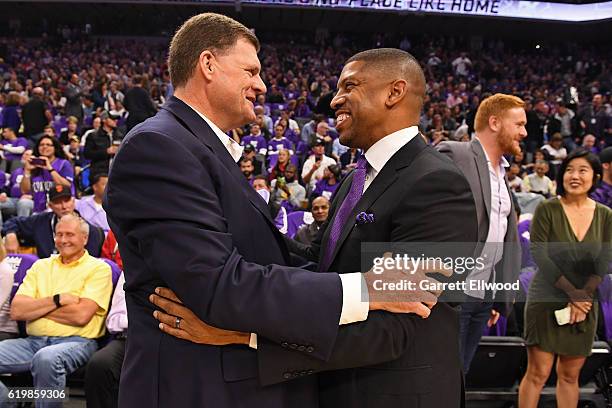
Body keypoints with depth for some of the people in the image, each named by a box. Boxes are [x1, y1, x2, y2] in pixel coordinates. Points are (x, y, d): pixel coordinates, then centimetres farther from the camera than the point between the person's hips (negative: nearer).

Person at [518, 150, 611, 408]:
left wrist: (583, 299, -12)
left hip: (585, 304, 3)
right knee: (538, 374, -3)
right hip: (546, 301, -3)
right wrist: (573, 293, -13)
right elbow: (539, 255, -11)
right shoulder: (547, 209, -6)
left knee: (570, 376, 10)